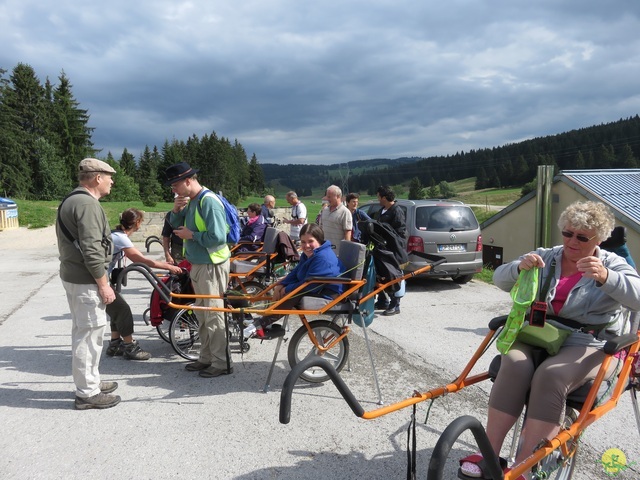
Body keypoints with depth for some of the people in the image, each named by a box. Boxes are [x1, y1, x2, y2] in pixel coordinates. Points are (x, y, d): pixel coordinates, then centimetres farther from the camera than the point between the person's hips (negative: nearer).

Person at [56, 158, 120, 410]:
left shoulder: (71, 200, 15)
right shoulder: (88, 203, -19)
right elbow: (91, 250, -25)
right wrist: (103, 284, -19)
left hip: (73, 275, 11)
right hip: (86, 280, -11)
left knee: (83, 332, 18)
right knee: (88, 334, -2)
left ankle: (90, 382, 31)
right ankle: (87, 393, 7)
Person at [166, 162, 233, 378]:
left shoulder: (209, 201, -18)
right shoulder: (190, 200, 9)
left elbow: (218, 237, -25)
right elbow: (176, 226, 18)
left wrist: (191, 235, -14)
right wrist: (176, 210, 0)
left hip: (212, 266, -9)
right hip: (198, 265, 9)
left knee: (214, 315, -2)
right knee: (202, 314, 16)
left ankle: (222, 363, 9)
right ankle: (206, 358, 28)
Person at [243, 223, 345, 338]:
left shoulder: (323, 258, -26)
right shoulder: (308, 254, 7)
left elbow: (309, 284, -28)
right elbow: (296, 273, 9)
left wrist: (286, 290, -17)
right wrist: (281, 286, -8)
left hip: (328, 294, -11)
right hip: (315, 286, 11)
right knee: (279, 286, 6)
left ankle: (260, 325, -19)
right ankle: (265, 322, -1)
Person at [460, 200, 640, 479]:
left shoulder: (612, 266, 5)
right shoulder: (546, 257, 11)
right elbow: (500, 279, 4)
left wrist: (605, 277, -34)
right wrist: (520, 267, -18)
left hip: (588, 347, -2)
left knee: (550, 377, -33)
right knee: (514, 367, -29)